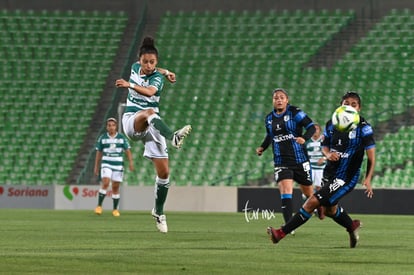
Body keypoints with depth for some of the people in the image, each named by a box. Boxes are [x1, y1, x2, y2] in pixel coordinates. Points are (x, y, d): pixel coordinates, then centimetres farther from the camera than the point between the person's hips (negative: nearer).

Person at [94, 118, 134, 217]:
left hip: (118, 165, 1)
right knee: (105, 183, -20)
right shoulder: (102, 138, 3)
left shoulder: (122, 138, 3)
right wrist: (96, 167, 8)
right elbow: (98, 153, 9)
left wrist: (131, 162, -13)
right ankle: (99, 206, -15)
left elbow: (128, 151, 1)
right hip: (106, 164, -1)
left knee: (115, 187, 4)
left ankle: (115, 210, 13)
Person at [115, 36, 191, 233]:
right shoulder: (135, 68, 4)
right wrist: (165, 72, 18)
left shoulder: (157, 77, -10)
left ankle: (158, 212, 13)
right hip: (131, 121, 1)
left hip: (152, 126, -1)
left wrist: (130, 85, -47)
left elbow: (149, 91, -33)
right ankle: (173, 137, -64)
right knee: (149, 112, -36)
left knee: (164, 172, -6)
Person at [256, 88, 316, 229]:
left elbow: (311, 127, -9)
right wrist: (262, 147, 9)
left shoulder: (295, 112, -6)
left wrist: (304, 138, -28)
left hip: (299, 159, -2)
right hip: (281, 162, 2)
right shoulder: (269, 118, 9)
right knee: (285, 191, -17)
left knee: (308, 192, 12)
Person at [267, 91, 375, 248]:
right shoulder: (331, 125, 2)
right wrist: (328, 154, -11)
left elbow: (371, 157, -13)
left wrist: (368, 179, -23)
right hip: (329, 174, 7)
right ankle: (352, 227, 53)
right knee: (329, 210, 25)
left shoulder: (363, 128, -14)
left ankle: (281, 233, -10)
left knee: (312, 202, -15)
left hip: (346, 179, -7)